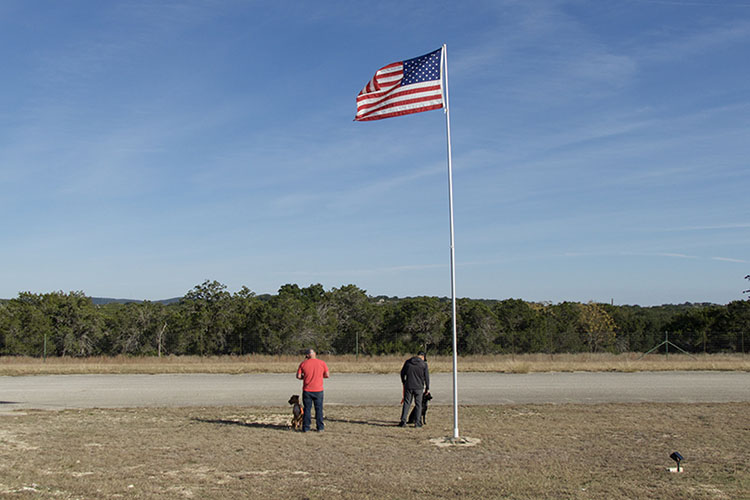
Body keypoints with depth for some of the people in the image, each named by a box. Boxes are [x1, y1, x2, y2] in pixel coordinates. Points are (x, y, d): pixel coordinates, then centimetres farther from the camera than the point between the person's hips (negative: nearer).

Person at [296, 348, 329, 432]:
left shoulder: (303, 363, -3)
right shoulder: (322, 363, -2)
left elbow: (298, 376, -3)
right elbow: (327, 375, 0)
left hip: (307, 390, 0)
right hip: (318, 390, 0)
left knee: (307, 409, 8)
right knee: (319, 409, 8)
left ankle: (306, 428, 8)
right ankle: (320, 427, 9)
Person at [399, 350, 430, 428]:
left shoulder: (408, 362, 5)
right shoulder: (424, 364, -3)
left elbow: (402, 373, 11)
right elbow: (426, 377, -2)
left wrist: (403, 382, 26)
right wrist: (427, 388, 6)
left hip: (408, 386, 2)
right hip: (419, 387, -2)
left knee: (406, 403, 7)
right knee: (418, 404, 7)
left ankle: (403, 421, 1)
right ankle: (417, 422, 6)